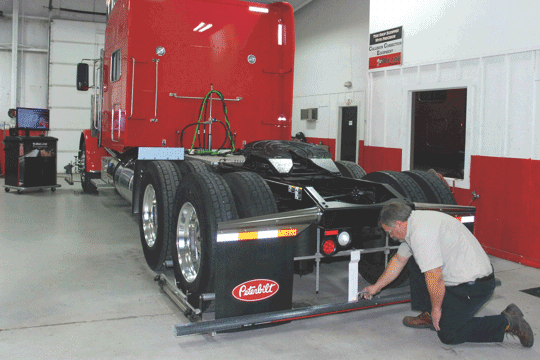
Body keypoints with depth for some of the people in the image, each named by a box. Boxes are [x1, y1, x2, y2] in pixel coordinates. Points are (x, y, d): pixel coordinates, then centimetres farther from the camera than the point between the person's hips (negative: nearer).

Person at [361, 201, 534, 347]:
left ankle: (507, 322, 1)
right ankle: (427, 316, 18)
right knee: (414, 262, 13)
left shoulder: (420, 232, -26)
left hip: (474, 287, -10)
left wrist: (436, 309, -9)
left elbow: (435, 279, -25)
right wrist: (376, 287, 29)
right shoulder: (413, 223, 7)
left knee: (448, 335, -4)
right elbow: (398, 260, 21)